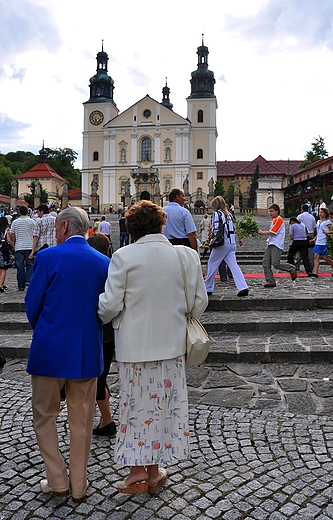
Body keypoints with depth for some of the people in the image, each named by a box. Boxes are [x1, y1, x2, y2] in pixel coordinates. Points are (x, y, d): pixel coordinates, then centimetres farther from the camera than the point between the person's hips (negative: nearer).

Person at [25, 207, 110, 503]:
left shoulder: (48, 257, -12)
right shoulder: (105, 262, -2)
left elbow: (32, 305, -5)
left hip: (50, 351, -3)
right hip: (88, 353, 3)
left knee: (44, 416, 18)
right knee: (82, 421, 16)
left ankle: (58, 482, 25)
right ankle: (79, 486, 29)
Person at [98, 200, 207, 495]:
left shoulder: (124, 256, -14)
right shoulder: (186, 255, -4)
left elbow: (111, 305, -12)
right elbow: (199, 303, 1)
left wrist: (102, 316, 10)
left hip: (135, 346, -2)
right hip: (171, 345, 3)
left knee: (138, 404, 13)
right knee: (164, 404, 16)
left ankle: (138, 471, 26)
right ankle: (153, 471, 31)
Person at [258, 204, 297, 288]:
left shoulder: (279, 219, -8)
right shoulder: (274, 220, 21)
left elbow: (273, 232, -14)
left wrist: (262, 232, -4)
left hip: (277, 245, -9)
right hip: (271, 244, 9)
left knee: (276, 263, -15)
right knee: (265, 262, -1)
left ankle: (292, 269, 8)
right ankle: (270, 281, 3)